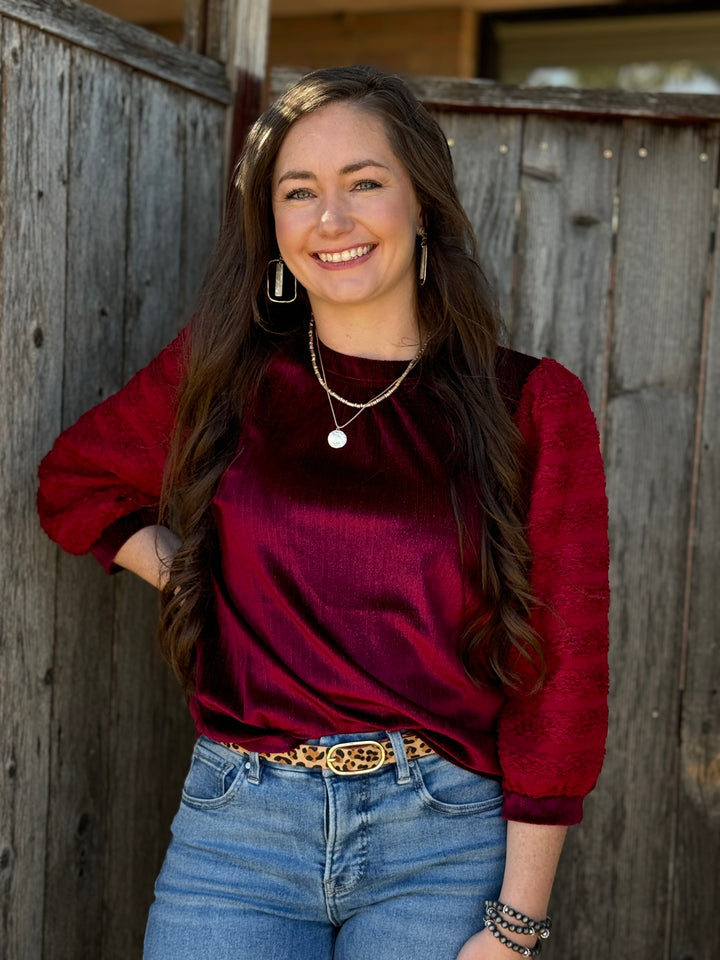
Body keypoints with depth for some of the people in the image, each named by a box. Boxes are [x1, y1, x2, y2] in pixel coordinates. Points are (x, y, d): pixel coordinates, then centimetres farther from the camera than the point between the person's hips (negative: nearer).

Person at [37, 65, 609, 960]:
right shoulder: (222, 372, 3)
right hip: (238, 827, 2)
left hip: (443, 842, -1)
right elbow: (74, 482, 19)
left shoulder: (532, 407, -3)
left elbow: (559, 671, -4)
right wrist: (188, 572, 2)